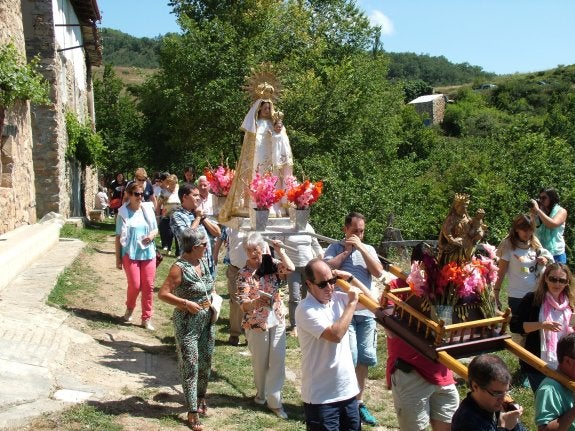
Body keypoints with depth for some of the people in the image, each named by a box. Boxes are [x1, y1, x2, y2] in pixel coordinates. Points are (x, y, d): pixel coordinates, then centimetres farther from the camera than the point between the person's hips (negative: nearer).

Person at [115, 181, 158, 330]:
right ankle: (129, 308, 28)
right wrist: (118, 258, -3)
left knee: (148, 286, 4)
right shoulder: (123, 213, -7)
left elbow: (156, 229, 12)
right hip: (130, 254, -3)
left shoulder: (148, 209, 2)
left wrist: (153, 234, -12)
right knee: (135, 285, -3)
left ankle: (146, 318, 15)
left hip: (148, 253, 3)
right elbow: (119, 237, -3)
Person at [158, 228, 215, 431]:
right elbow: (162, 294, -20)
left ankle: (201, 399, 39)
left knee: (205, 362, 18)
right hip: (187, 322, -7)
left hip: (208, 319, 7)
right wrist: (187, 303, -24)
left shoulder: (203, 261, 4)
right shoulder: (180, 267, -18)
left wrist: (213, 298, 7)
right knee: (190, 366, 1)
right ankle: (192, 412, 11)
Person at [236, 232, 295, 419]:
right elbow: (242, 304, -17)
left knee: (277, 361, 2)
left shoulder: (272, 264, -3)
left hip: (277, 320, 2)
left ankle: (274, 400, 12)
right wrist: (255, 302, -38)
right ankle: (261, 392, 37)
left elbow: (290, 268, -21)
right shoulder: (243, 274, -9)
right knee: (260, 362, 13)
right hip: (255, 324, -1)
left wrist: (279, 250, -19)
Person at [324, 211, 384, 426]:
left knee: (364, 358, 10)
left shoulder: (368, 249, 12)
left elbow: (378, 272, -3)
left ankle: (359, 402, 24)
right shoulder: (335, 248, 4)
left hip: (367, 311, 4)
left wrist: (361, 248, -7)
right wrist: (347, 250, -9)